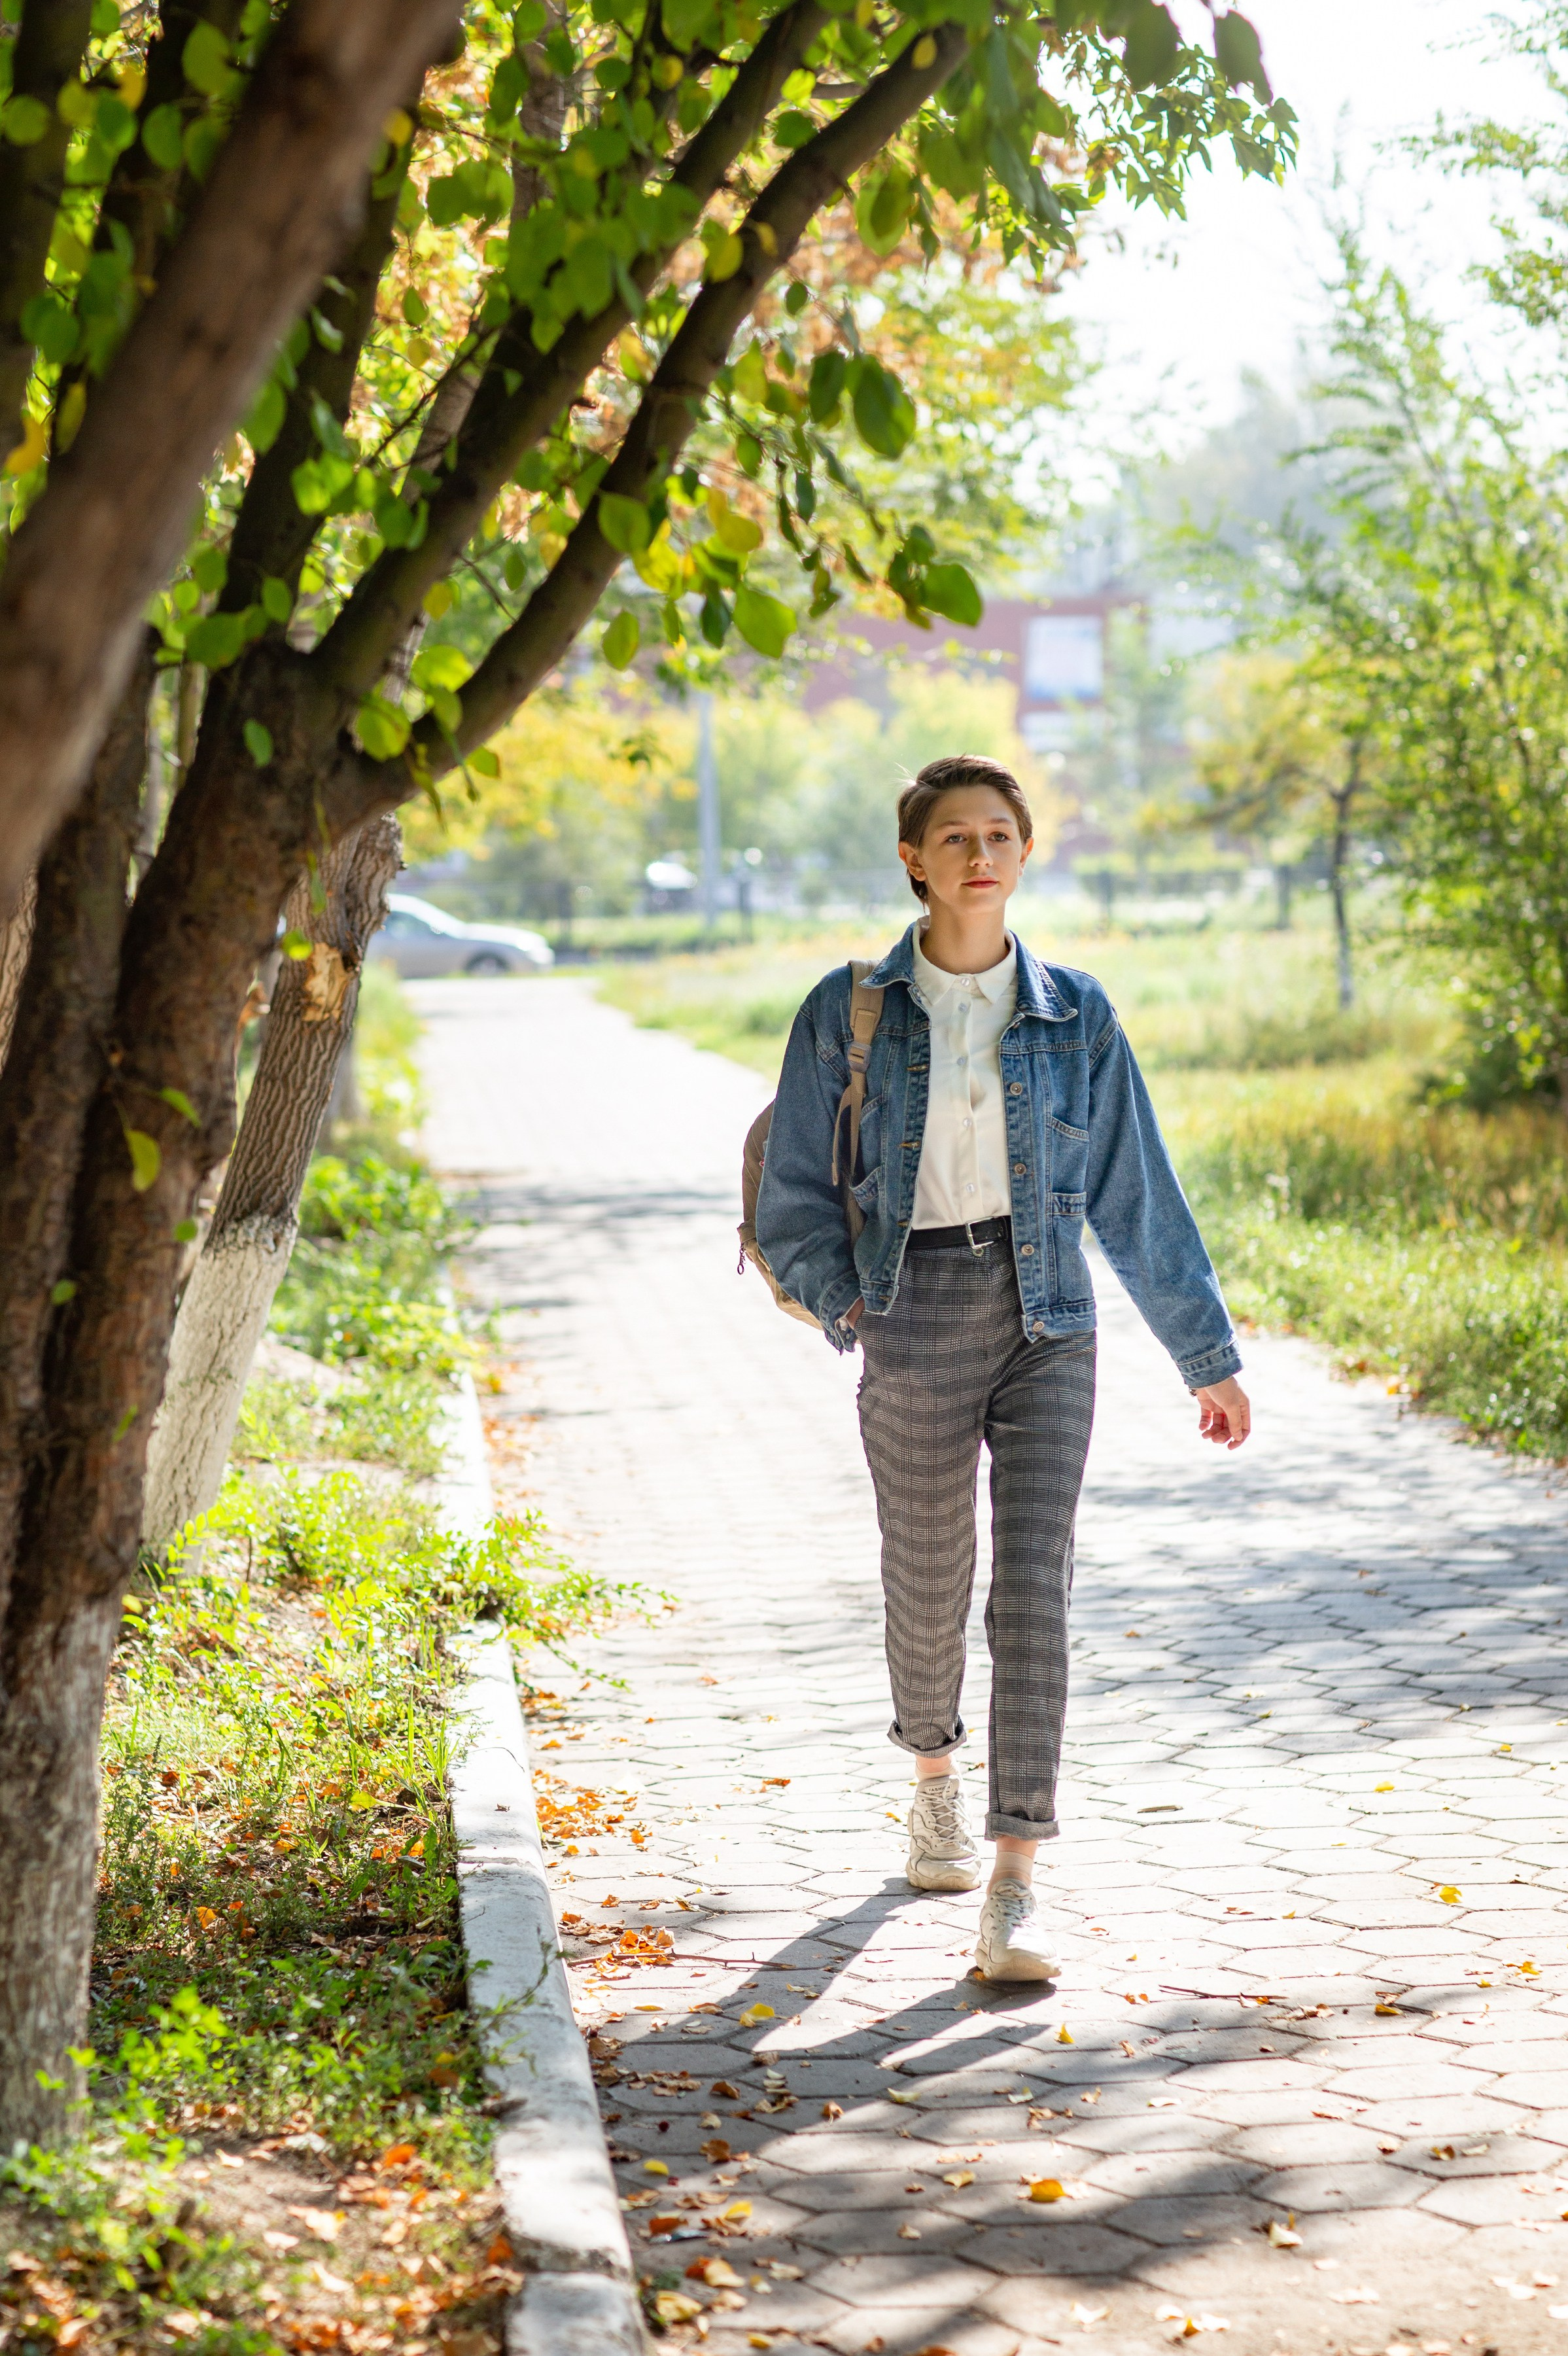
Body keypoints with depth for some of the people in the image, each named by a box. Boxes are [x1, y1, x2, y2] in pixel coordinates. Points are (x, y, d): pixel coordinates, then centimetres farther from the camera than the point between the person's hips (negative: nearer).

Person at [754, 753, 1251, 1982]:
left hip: (1047, 1321, 0)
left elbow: (1137, 1193, 9)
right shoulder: (849, 1012, 1)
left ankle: (1015, 1894, -12)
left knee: (1034, 1586, -12)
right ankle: (936, 1782, 45)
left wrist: (1208, 1355, 11)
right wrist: (846, 1298, -13)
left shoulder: (1073, 1013, 4)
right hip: (916, 1325, 0)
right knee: (931, 1582, 13)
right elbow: (795, 1198, 5)